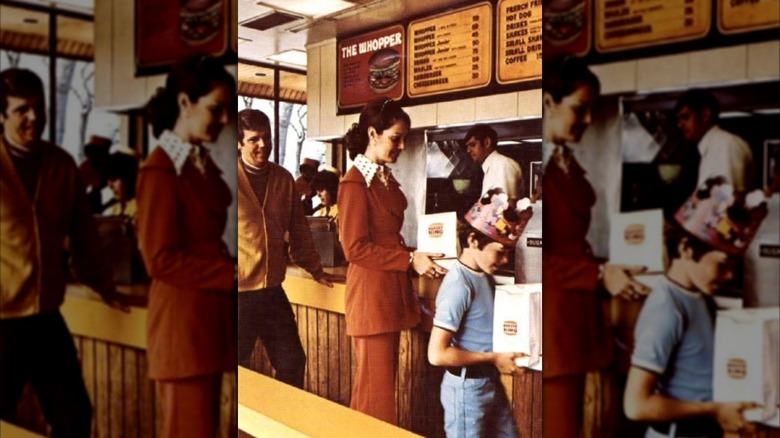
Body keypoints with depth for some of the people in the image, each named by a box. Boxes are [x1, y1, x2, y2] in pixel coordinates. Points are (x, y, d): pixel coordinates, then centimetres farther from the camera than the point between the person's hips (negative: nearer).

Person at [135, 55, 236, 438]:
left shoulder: (203, 165, 13)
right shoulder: (161, 170, -13)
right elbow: (161, 260, -17)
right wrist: (233, 276, -15)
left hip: (210, 319, 9)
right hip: (183, 322, -9)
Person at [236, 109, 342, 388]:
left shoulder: (283, 179, 7)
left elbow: (298, 230, 15)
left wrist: (316, 271, 18)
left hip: (273, 291, 5)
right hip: (241, 292, -5)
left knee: (292, 362, 13)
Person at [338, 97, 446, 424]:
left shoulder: (386, 179, 13)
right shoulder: (356, 182, -14)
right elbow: (355, 249, -17)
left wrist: (417, 257, 3)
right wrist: (410, 260, -16)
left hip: (392, 291, 9)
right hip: (371, 293, -9)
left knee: (383, 381, 15)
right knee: (376, 386, -1)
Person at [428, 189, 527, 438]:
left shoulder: (486, 276, 4)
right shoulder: (459, 286, -22)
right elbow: (437, 354, -26)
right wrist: (493, 358, -18)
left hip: (492, 383, 9)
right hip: (468, 388, -9)